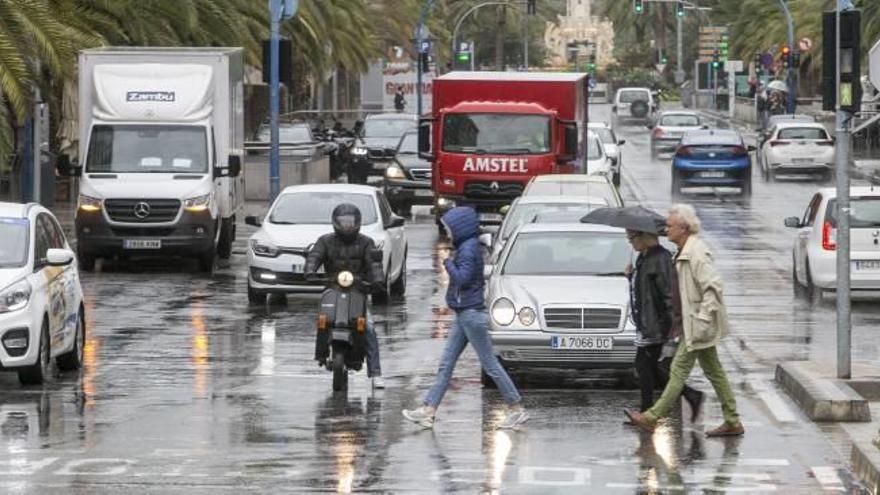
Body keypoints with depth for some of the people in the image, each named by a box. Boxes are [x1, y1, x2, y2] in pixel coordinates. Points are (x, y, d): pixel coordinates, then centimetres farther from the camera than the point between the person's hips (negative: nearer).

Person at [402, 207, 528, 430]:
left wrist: (448, 263, -11)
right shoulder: (468, 247, 13)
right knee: (446, 364, 8)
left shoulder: (468, 249, -16)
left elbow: (462, 278, -26)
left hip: (471, 314, -10)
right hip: (464, 314, 10)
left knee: (490, 364, -4)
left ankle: (517, 409, 2)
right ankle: (427, 410, 8)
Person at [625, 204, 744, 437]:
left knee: (679, 370, -6)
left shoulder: (696, 254, -19)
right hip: (692, 324, 11)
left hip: (698, 324, -11)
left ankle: (652, 418, -5)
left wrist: (703, 319, -25)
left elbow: (713, 286, -24)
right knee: (713, 371, 12)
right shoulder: (684, 252, 13)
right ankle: (732, 422, 15)